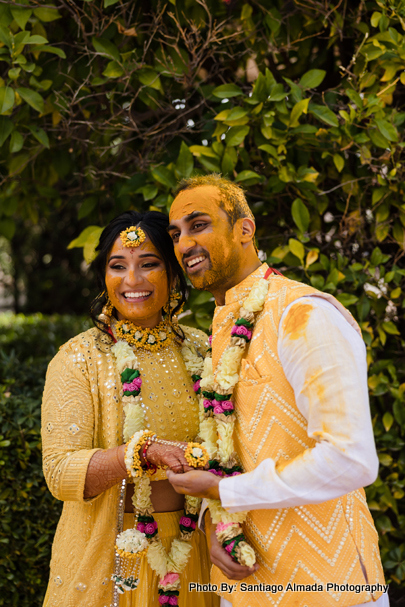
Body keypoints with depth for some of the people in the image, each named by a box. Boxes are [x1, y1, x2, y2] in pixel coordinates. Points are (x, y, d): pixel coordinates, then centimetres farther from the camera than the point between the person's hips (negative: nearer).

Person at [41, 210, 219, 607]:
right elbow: (60, 473, -17)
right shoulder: (77, 359, -9)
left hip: (191, 554, 4)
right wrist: (146, 451, -31)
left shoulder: (199, 349, 3)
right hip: (108, 560, -3)